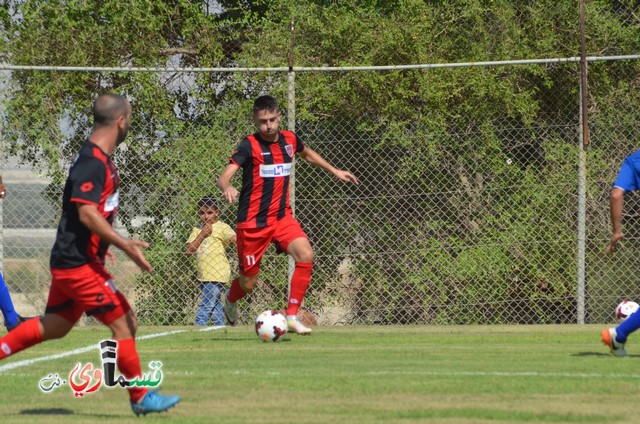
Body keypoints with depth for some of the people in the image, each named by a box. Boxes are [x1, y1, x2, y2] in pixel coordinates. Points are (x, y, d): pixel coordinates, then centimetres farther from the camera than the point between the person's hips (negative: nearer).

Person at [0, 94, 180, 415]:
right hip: (79, 264, -10)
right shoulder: (92, 163, -19)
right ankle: (140, 397, 2)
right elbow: (87, 214, -26)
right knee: (123, 323, -5)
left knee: (53, 327, 17)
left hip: (70, 260, 10)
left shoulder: (99, 159, 12)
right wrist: (126, 245, -28)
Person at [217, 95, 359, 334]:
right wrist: (227, 188, -48)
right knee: (248, 283, 3)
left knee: (305, 255, -22)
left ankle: (292, 317, -15)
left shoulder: (289, 140, 3)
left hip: (282, 216, 4)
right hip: (252, 222, -4)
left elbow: (307, 154, 28)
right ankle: (230, 300, 41)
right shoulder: (249, 145, -14)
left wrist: (335, 171, 28)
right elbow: (223, 177, -26)